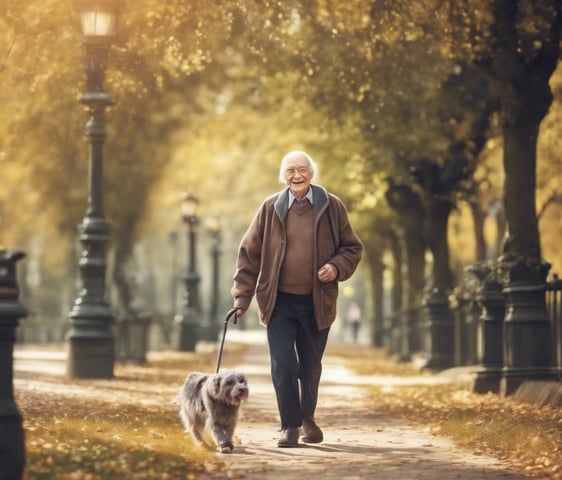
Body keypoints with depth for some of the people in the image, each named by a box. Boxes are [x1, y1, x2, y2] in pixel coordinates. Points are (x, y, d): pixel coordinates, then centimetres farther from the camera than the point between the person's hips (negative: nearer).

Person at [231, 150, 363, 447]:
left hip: (317, 301, 1)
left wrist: (336, 268, -14)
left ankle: (308, 419, 33)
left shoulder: (332, 207, -1)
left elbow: (353, 247, 7)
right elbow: (249, 253, 2)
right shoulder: (270, 209, -2)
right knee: (283, 365, -8)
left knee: (311, 366, 12)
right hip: (279, 301, -1)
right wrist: (242, 297, -2)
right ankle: (290, 425, 4)